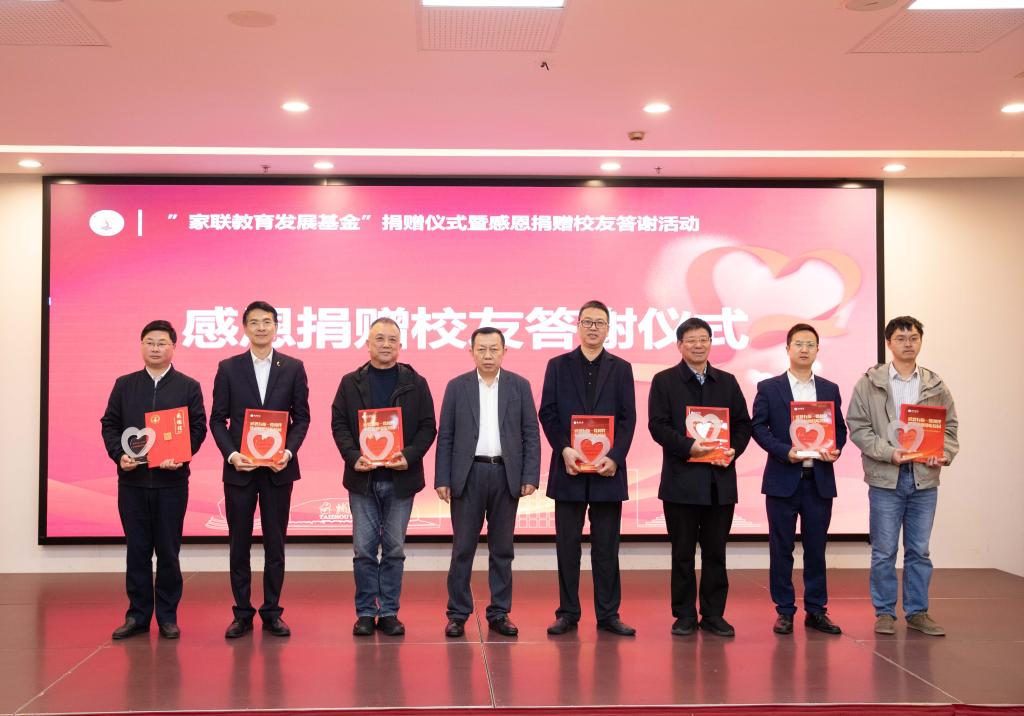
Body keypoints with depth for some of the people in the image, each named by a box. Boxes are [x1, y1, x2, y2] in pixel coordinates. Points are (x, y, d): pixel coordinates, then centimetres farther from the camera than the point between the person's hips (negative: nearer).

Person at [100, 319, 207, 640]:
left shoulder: (189, 387, 4)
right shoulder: (124, 385, 10)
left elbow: (198, 428, 0)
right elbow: (110, 424, 7)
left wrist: (180, 456, -16)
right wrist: (119, 454, -9)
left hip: (171, 479, -2)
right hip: (132, 480, 2)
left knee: (168, 550, 5)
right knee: (137, 550, 7)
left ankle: (167, 616, 14)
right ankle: (137, 615, 16)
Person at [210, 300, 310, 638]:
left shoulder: (293, 367, 4)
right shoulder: (228, 368, 3)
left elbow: (302, 417, 4)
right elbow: (217, 419, 3)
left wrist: (289, 451, -11)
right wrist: (231, 454, -11)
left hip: (278, 468, 0)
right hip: (239, 468, 0)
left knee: (275, 543, 6)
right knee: (239, 544, 6)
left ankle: (272, 612, 16)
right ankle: (242, 613, 16)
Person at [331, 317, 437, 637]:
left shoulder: (416, 383, 4)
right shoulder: (350, 382, 6)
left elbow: (428, 427, 1)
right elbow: (339, 424, 2)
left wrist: (409, 455, -14)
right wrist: (353, 457, -13)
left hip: (400, 477, 0)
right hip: (363, 478, 0)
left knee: (394, 548, 6)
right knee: (364, 549, 3)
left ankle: (389, 612, 15)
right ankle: (365, 612, 13)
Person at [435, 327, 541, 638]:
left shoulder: (520, 386, 5)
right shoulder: (457, 386, 4)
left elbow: (531, 434, 3)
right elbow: (445, 436, 3)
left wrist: (530, 477, -5)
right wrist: (442, 479, -3)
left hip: (506, 474, 1)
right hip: (468, 475, -1)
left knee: (502, 549, 7)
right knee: (463, 548, 3)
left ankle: (499, 613, 17)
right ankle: (458, 614, 12)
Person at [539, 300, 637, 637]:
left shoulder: (621, 369, 7)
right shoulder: (558, 366, 6)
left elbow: (628, 418, 2)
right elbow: (547, 413, 1)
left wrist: (614, 457, -11)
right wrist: (564, 450, -13)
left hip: (607, 468, 0)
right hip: (568, 468, 0)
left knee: (606, 546, 5)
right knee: (567, 545, 5)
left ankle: (608, 614, 13)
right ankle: (568, 612, 13)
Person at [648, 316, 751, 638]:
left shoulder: (727, 382, 13)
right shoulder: (664, 381, 3)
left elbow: (743, 424, 10)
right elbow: (657, 425, -6)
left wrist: (734, 450, -8)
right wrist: (688, 447, -19)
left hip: (720, 480, 3)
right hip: (681, 479, -3)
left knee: (715, 551, 7)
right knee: (683, 552, 4)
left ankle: (713, 614, 16)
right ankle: (684, 615, 13)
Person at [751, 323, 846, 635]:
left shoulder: (830, 389, 11)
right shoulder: (768, 388, 2)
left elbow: (840, 428, 12)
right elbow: (758, 427, -3)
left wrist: (835, 449, -8)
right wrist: (785, 451, -15)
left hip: (820, 480, 2)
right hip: (783, 479, -2)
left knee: (816, 547, 7)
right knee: (781, 548, 3)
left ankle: (816, 610, 16)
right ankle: (784, 611, 11)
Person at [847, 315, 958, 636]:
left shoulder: (936, 386, 8)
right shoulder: (869, 383, -1)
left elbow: (950, 426, 11)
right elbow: (858, 427, -4)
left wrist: (945, 453, -8)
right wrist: (889, 452, -16)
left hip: (925, 478, 3)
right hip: (885, 477, -2)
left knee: (919, 550, 10)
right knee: (884, 551, 4)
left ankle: (917, 612, 20)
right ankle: (884, 613, 14)